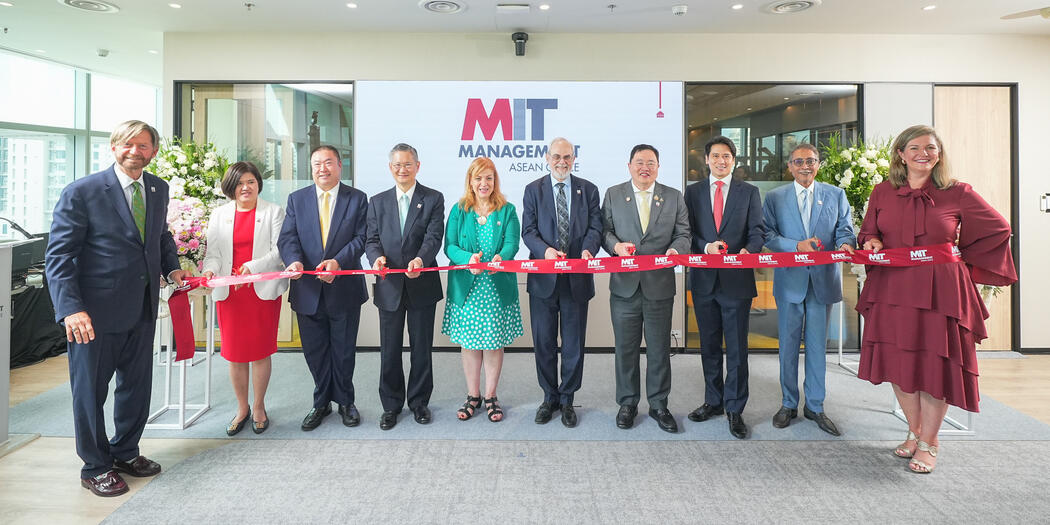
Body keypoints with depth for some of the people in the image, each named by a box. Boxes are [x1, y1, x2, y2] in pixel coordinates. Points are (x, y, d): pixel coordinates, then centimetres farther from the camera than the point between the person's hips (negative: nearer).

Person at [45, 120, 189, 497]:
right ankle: (95, 467, 27)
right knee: (90, 390, 9)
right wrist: (70, 308, -24)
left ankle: (125, 452, 38)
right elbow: (58, 257, -14)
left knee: (137, 385, 18)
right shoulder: (81, 192, -13)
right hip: (95, 312, -6)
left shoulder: (158, 189, 5)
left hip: (142, 309, 6)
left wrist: (172, 267, 6)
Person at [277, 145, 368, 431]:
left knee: (344, 351, 11)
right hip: (308, 290, 2)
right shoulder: (296, 199, 5)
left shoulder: (357, 199, 0)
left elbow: (361, 238, -8)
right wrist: (294, 261, -25)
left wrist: (338, 262, -24)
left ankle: (345, 402, 30)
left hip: (345, 289, -2)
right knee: (315, 352, 12)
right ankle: (321, 403, 30)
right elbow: (287, 237, -3)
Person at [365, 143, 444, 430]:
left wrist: (420, 259, -30)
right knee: (389, 350, 9)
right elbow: (371, 239, 5)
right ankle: (391, 405, 24)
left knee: (422, 348, 9)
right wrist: (376, 256, -18)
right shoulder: (378, 202, 10)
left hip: (422, 285, -2)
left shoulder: (434, 199, 1)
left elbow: (434, 237, -10)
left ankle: (419, 401, 26)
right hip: (389, 286, 2)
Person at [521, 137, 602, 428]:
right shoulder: (533, 190, 5)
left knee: (573, 344, 7)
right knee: (544, 343, 9)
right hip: (543, 278, 0)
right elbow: (528, 230, -2)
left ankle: (567, 399, 22)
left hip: (577, 278, 0)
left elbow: (595, 227, 1)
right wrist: (545, 250, -22)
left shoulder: (588, 189, 7)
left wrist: (588, 249, -20)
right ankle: (550, 397, 25)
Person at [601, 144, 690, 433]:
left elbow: (683, 234, 7)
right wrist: (615, 245, -14)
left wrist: (676, 249, -15)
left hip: (660, 285, 0)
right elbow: (604, 229, 6)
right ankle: (627, 403, 23)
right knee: (625, 347, 8)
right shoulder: (613, 195, 7)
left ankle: (658, 404, 23)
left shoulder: (674, 197, 8)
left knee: (659, 348, 8)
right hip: (625, 284, 0)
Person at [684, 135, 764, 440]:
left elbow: (757, 231, 0)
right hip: (704, 278, 2)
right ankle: (713, 401, 26)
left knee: (737, 347, 0)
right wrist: (705, 247, -16)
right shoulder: (693, 192, 9)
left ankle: (734, 409, 11)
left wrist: (748, 250, -21)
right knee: (709, 345, 12)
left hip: (737, 278, -2)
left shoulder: (749, 192, 7)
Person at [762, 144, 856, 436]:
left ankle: (815, 406, 20)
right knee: (788, 344, 8)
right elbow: (767, 234, -3)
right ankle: (788, 404, 21)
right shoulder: (775, 197, 4)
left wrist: (845, 244, -21)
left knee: (817, 344, 8)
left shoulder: (836, 195, 8)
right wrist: (797, 245, -19)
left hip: (823, 280, 1)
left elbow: (845, 228, 2)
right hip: (789, 280, -1)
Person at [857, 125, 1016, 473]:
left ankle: (928, 443, 17)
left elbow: (999, 228, 9)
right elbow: (868, 232, 14)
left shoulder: (958, 193, -1)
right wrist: (871, 243, -7)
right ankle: (914, 433, 27)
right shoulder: (882, 192, 5)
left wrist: (964, 255, 2)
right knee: (899, 364, 8)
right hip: (892, 290, 2)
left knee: (935, 364, 1)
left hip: (939, 292, -2)